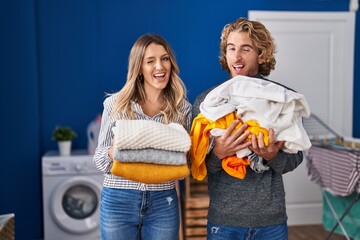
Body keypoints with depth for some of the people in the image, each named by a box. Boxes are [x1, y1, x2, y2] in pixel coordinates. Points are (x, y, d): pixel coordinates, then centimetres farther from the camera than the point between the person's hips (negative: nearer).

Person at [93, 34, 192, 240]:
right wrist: (114, 151, -21)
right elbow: (100, 161, 0)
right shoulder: (115, 103, -2)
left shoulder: (183, 107, 1)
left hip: (164, 203, 1)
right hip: (118, 201, 0)